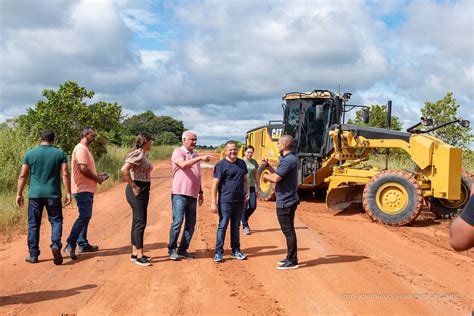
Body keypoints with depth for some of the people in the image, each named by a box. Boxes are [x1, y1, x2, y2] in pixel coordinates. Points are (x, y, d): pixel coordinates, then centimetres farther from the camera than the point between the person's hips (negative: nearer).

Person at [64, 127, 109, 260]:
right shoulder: (81, 149, -14)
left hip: (87, 189, 11)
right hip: (83, 189, -11)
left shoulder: (85, 149, 19)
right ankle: (70, 245, -13)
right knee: (84, 216, -14)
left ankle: (83, 244, 22)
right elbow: (83, 169, -23)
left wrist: (97, 175, 13)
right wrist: (97, 178, -13)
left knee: (86, 216, 14)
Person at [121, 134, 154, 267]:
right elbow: (124, 170, -25)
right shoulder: (137, 154, -15)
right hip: (137, 191, -10)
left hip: (143, 191, 10)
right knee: (140, 222, -7)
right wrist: (134, 187, -21)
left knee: (137, 221, 13)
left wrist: (145, 189, 12)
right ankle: (139, 256, -2)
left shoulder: (144, 155, 13)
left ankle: (135, 253, 21)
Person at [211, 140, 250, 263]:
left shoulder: (241, 163, 11)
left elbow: (245, 179, 21)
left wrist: (248, 192, 4)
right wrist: (213, 203, -14)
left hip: (239, 201, 5)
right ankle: (219, 252, 7)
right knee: (222, 226, 0)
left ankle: (236, 250, 24)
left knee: (236, 226, 14)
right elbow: (215, 184, -9)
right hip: (225, 201, -5)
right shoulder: (221, 164, -7)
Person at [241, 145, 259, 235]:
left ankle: (244, 218, 27)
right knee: (244, 207, -1)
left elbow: (255, 175, 15)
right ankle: (245, 226, 12)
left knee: (253, 206, -1)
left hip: (251, 187, 5)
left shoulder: (254, 162, 9)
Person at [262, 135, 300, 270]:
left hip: (285, 202, -11)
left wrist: (265, 175, -6)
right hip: (288, 200, 11)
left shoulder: (288, 160, -22)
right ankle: (290, 257, 29)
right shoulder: (290, 158, 13)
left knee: (288, 230, -4)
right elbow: (279, 174, 17)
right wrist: (268, 166, 9)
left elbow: (275, 178, -24)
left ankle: (292, 261, 4)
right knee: (288, 230, 18)